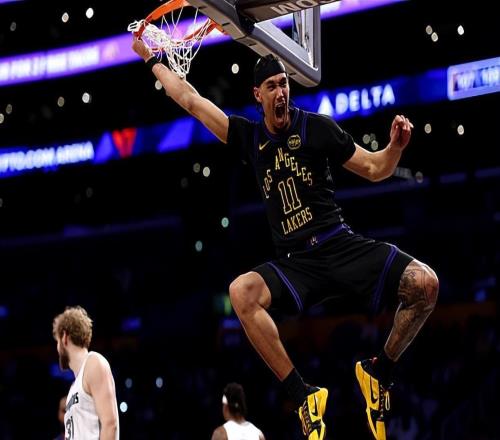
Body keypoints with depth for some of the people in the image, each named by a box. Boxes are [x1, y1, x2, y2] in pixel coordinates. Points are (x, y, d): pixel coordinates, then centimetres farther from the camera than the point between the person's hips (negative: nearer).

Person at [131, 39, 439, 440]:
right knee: (241, 292, -31)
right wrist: (151, 59, 23)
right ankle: (303, 395, -23)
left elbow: (375, 169, 5)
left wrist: (396, 146, -15)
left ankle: (379, 372, 1)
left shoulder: (316, 127, 2)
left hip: (343, 247, -1)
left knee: (424, 283, -25)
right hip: (294, 263, 2)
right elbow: (191, 100, 17)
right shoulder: (250, 136, 10)